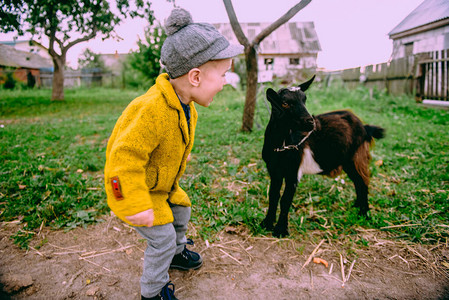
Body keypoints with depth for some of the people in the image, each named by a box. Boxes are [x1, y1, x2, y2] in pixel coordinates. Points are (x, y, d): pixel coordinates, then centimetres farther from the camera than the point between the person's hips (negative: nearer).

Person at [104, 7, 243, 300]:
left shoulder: (185, 105, -6)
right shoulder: (151, 110, -38)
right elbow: (125, 157, -37)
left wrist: (180, 156, 29)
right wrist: (137, 207, -33)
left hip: (163, 183, 9)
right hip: (130, 187, -9)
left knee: (181, 212, 22)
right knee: (163, 237, -3)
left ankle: (176, 254, 51)